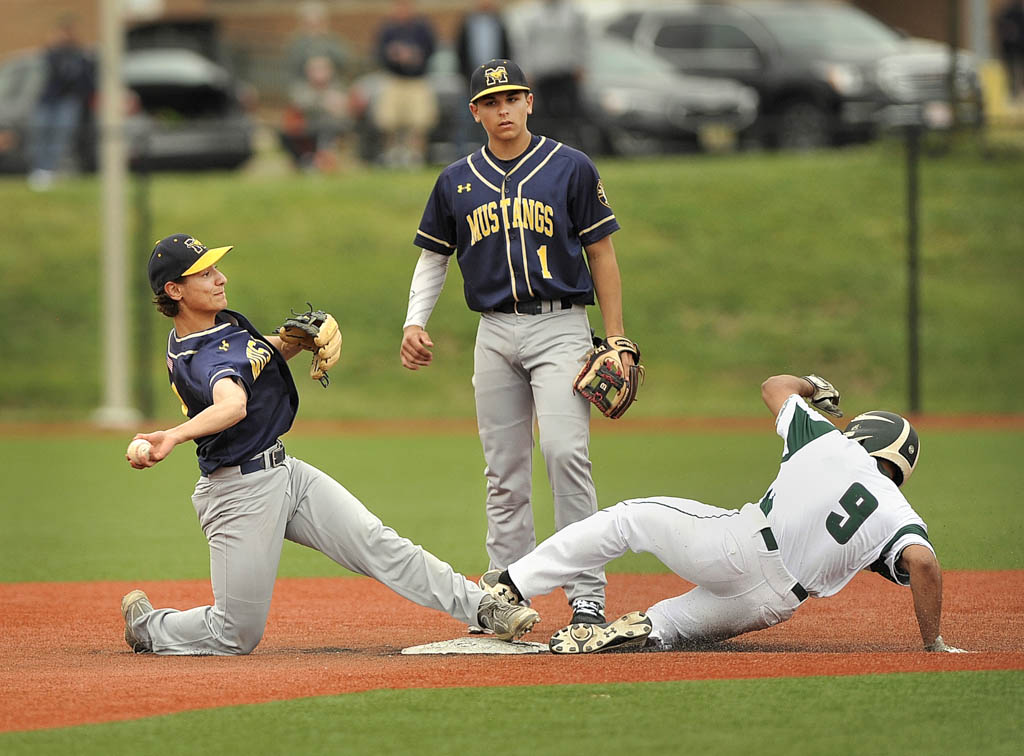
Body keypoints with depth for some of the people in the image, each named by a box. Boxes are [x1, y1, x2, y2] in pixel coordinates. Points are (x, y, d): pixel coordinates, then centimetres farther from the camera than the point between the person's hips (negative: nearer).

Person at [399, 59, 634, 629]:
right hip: (495, 334, 4)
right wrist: (414, 323, 3)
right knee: (504, 470, 5)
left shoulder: (572, 169, 1)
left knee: (565, 450, -19)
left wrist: (617, 342, -3)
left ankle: (588, 593, -17)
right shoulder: (457, 182, 10)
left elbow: (602, 255, 2)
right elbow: (434, 257, 19)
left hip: (560, 327, -4)